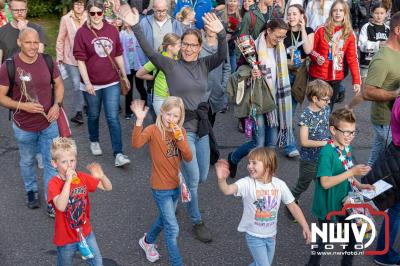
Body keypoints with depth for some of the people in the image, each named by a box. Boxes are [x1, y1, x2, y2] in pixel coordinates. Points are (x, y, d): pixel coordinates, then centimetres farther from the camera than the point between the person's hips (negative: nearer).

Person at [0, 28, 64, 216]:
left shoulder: (47, 61, -9)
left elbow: (58, 84, 5)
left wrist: (57, 104, -12)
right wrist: (23, 106, -25)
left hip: (49, 123, 1)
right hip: (24, 127, -1)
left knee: (52, 162, 7)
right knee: (27, 161, 21)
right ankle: (31, 190, 47)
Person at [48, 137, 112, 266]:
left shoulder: (82, 177, -9)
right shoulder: (54, 183, -22)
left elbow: (108, 188, -7)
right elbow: (61, 206, -39)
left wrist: (101, 176, -28)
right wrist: (68, 181, -42)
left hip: (86, 232, 4)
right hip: (66, 238, -4)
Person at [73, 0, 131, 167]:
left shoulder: (112, 30, 2)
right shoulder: (82, 32, -7)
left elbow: (118, 55, 10)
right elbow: (80, 60, -9)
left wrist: (124, 76, 11)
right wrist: (87, 82, -14)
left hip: (111, 82, 2)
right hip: (92, 84, -1)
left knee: (113, 118, -1)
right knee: (94, 115, 16)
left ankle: (118, 154, -1)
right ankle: (94, 142, 41)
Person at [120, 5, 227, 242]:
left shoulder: (204, 65, 3)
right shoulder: (171, 66, -6)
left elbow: (222, 56, -15)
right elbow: (149, 52, -18)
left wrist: (221, 33, -34)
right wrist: (136, 26, -31)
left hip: (202, 127, 5)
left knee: (203, 176, 16)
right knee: (193, 179, -2)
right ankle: (197, 222, 17)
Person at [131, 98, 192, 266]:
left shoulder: (181, 132, 0)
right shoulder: (153, 130, -16)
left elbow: (188, 159, -9)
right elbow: (136, 144, -35)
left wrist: (180, 139, -22)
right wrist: (139, 120, -44)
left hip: (175, 186, 6)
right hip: (161, 188, -6)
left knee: (165, 219, 27)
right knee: (173, 228, -3)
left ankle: (148, 241, 53)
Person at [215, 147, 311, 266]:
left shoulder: (280, 184, -12)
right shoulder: (247, 183, -23)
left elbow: (293, 206, -2)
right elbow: (227, 190, -42)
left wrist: (305, 227, -4)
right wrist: (221, 179, -64)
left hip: (271, 236, 4)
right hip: (254, 236, -4)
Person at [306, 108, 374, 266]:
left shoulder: (347, 148, 0)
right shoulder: (327, 152, -26)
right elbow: (325, 182, -31)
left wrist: (359, 186, -2)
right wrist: (352, 172, -31)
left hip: (344, 202, 8)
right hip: (328, 205, -7)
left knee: (352, 235, 20)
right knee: (324, 239, 11)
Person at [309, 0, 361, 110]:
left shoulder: (350, 34, 1)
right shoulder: (321, 30, -5)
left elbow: (352, 58, 1)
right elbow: (311, 49, 1)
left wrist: (356, 80, -5)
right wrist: (317, 57, -22)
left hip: (336, 77, 2)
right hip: (318, 75, -2)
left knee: (329, 107, 11)